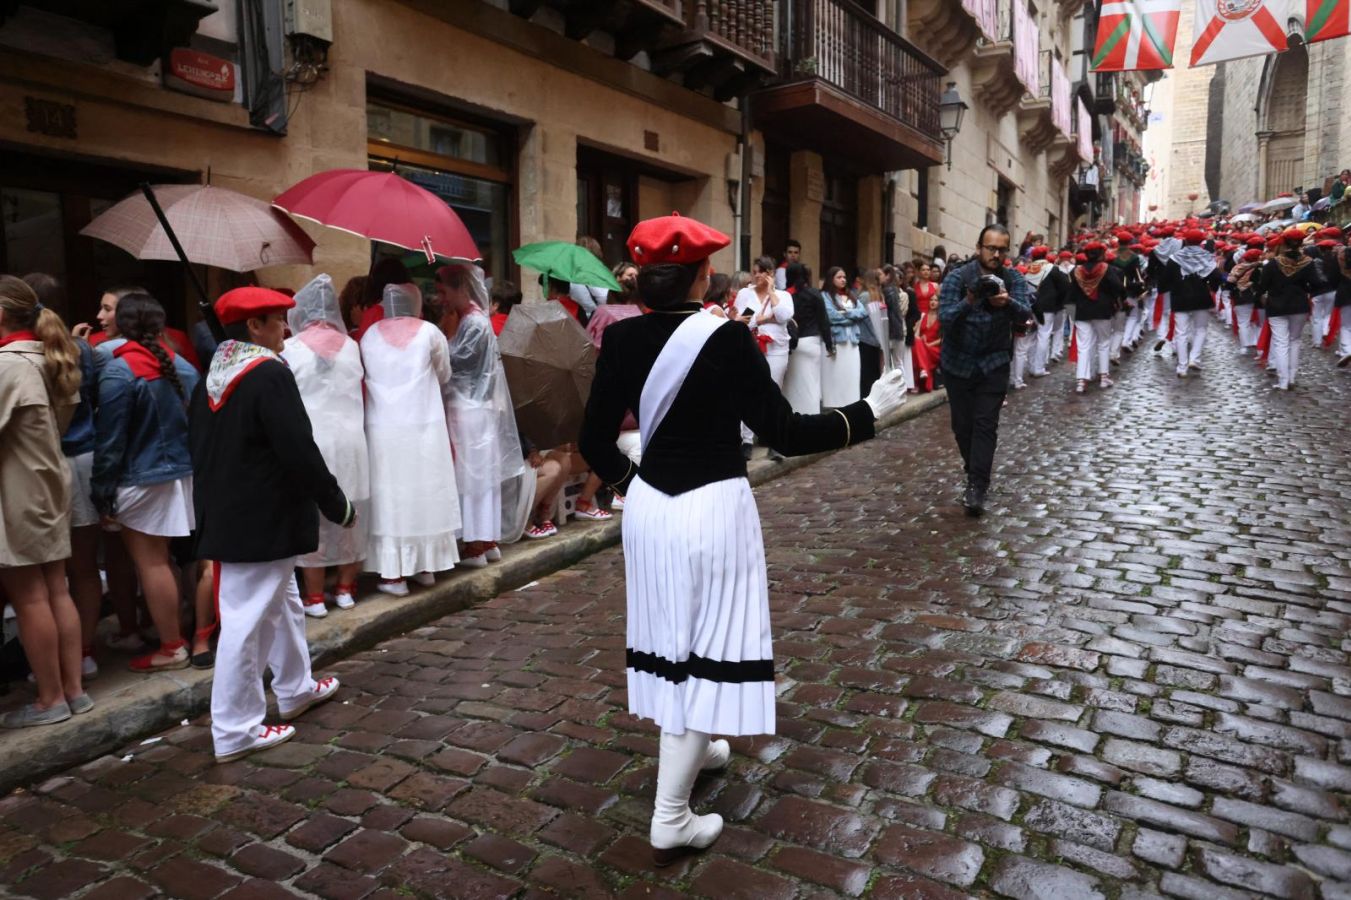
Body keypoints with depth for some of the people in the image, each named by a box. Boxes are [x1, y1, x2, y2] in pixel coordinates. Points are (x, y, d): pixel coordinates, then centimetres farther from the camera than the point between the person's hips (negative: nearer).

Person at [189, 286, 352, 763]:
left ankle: (296, 688, 37)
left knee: (283, 602, 23)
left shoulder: (212, 376, 10)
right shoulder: (270, 374, -19)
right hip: (263, 521, -10)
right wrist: (337, 504, -12)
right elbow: (299, 451, -22)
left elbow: (203, 449, 17)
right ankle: (235, 731, 9)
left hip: (225, 514, 10)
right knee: (247, 620, -2)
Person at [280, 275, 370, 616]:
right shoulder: (351, 346, 2)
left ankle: (314, 596, 11)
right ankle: (345, 588, 22)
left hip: (309, 442, -3)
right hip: (350, 439, 3)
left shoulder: (290, 350, -7)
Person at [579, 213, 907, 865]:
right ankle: (671, 818, 12)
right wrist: (867, 413, -5)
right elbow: (785, 434, -16)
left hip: (649, 505, 6)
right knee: (706, 647, 6)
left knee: (671, 636, 22)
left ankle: (688, 746, 46)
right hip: (712, 509, -5)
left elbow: (595, 441, 2)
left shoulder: (622, 338, -2)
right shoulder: (726, 338, -16)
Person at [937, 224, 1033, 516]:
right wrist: (968, 302, -42)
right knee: (962, 424, 8)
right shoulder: (957, 277, -12)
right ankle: (975, 472, 30)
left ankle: (977, 487, -8)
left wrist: (1007, 302, -43)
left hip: (994, 363, 0)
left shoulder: (1013, 279, -5)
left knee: (985, 425, -8)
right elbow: (944, 318, -23)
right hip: (958, 363, 0)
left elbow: (1026, 312, -21)